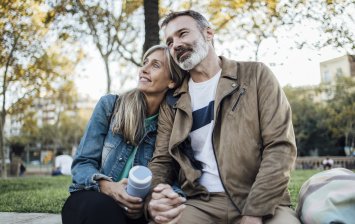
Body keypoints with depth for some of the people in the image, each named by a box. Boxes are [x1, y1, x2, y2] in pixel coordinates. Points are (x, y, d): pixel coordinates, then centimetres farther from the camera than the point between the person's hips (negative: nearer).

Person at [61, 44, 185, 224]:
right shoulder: (109, 105, -1)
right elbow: (82, 163, -3)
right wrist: (106, 186, -25)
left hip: (134, 206, 2)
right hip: (92, 199, -2)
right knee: (102, 206, -37)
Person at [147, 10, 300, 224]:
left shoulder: (256, 75, 2)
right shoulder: (172, 103, 11)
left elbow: (280, 146, -6)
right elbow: (161, 162, 9)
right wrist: (153, 200, -14)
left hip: (262, 202, -1)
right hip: (201, 203, 2)